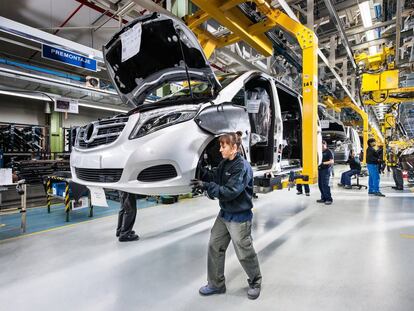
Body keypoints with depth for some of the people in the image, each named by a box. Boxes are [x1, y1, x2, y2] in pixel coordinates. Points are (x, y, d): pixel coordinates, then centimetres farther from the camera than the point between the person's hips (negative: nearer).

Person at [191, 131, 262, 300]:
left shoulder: (243, 167, -23)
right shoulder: (224, 163, 3)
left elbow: (230, 192, -28)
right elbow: (215, 177, 6)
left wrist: (206, 186, -30)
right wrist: (202, 172, -8)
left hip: (239, 217, -8)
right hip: (224, 214, 8)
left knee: (245, 253, 9)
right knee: (214, 247, 12)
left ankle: (255, 282, 37)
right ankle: (216, 284, 31)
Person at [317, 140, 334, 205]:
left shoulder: (329, 152, -5)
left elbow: (332, 161, -12)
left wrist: (323, 163, -23)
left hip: (326, 169, -7)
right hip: (320, 169, 7)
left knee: (325, 184, -10)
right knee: (320, 184, 8)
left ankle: (329, 199, -2)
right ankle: (323, 198, 18)